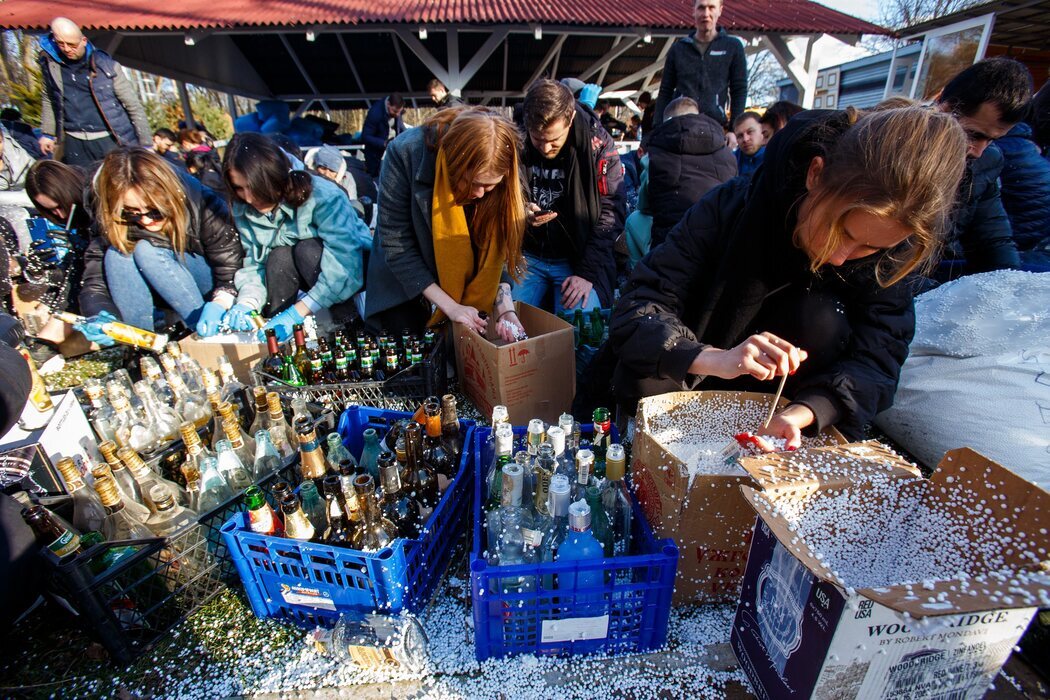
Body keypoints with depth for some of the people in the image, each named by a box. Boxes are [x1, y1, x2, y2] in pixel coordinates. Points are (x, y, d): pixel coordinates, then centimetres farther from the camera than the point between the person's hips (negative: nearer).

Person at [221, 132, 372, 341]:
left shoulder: (323, 197, -28)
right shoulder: (244, 210, -8)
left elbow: (344, 267, -35)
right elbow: (254, 264, -6)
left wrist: (297, 313, -38)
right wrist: (247, 302, -27)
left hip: (357, 264, -5)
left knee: (307, 250, -30)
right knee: (280, 257, -24)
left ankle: (347, 324, -20)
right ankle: (274, 333, -12)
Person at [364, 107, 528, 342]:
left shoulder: (499, 170, -19)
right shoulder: (407, 153, -27)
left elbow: (499, 244, -11)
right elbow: (395, 244, -23)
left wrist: (505, 306, -26)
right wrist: (450, 306, -24)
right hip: (406, 281, -2)